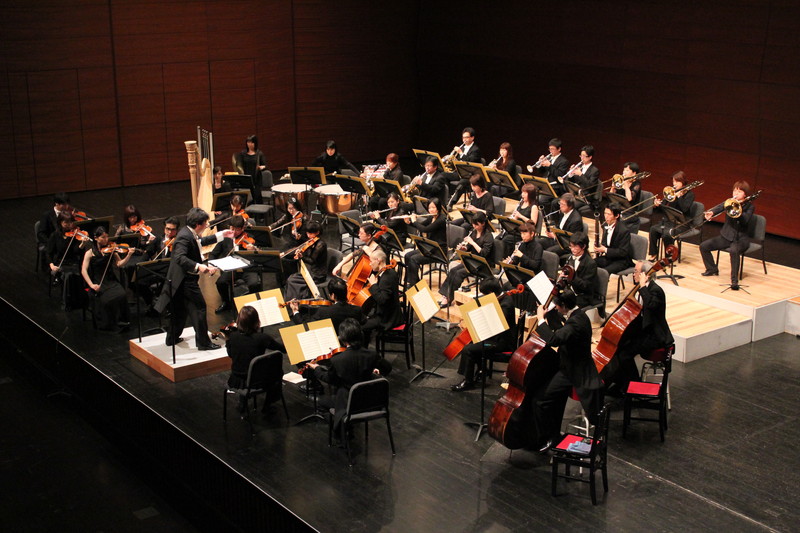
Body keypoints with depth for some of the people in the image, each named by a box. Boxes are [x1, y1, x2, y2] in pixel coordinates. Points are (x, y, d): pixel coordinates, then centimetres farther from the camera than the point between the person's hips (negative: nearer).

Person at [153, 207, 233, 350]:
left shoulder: (189, 233, 7)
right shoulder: (184, 237, -24)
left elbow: (201, 242, 26)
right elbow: (179, 257, -36)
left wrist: (221, 235, 26)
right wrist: (198, 266, -45)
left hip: (180, 279, 11)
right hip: (186, 279, -11)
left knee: (180, 308, 21)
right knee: (199, 307, -3)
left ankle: (172, 338, 33)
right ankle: (203, 342, 2)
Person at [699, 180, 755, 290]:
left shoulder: (749, 206, -2)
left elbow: (745, 220, -20)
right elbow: (719, 207, -15)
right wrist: (711, 212, -37)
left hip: (740, 238, -5)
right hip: (725, 236, 5)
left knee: (734, 250, -38)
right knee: (704, 246, -5)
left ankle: (734, 280, -31)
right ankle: (712, 269, 18)